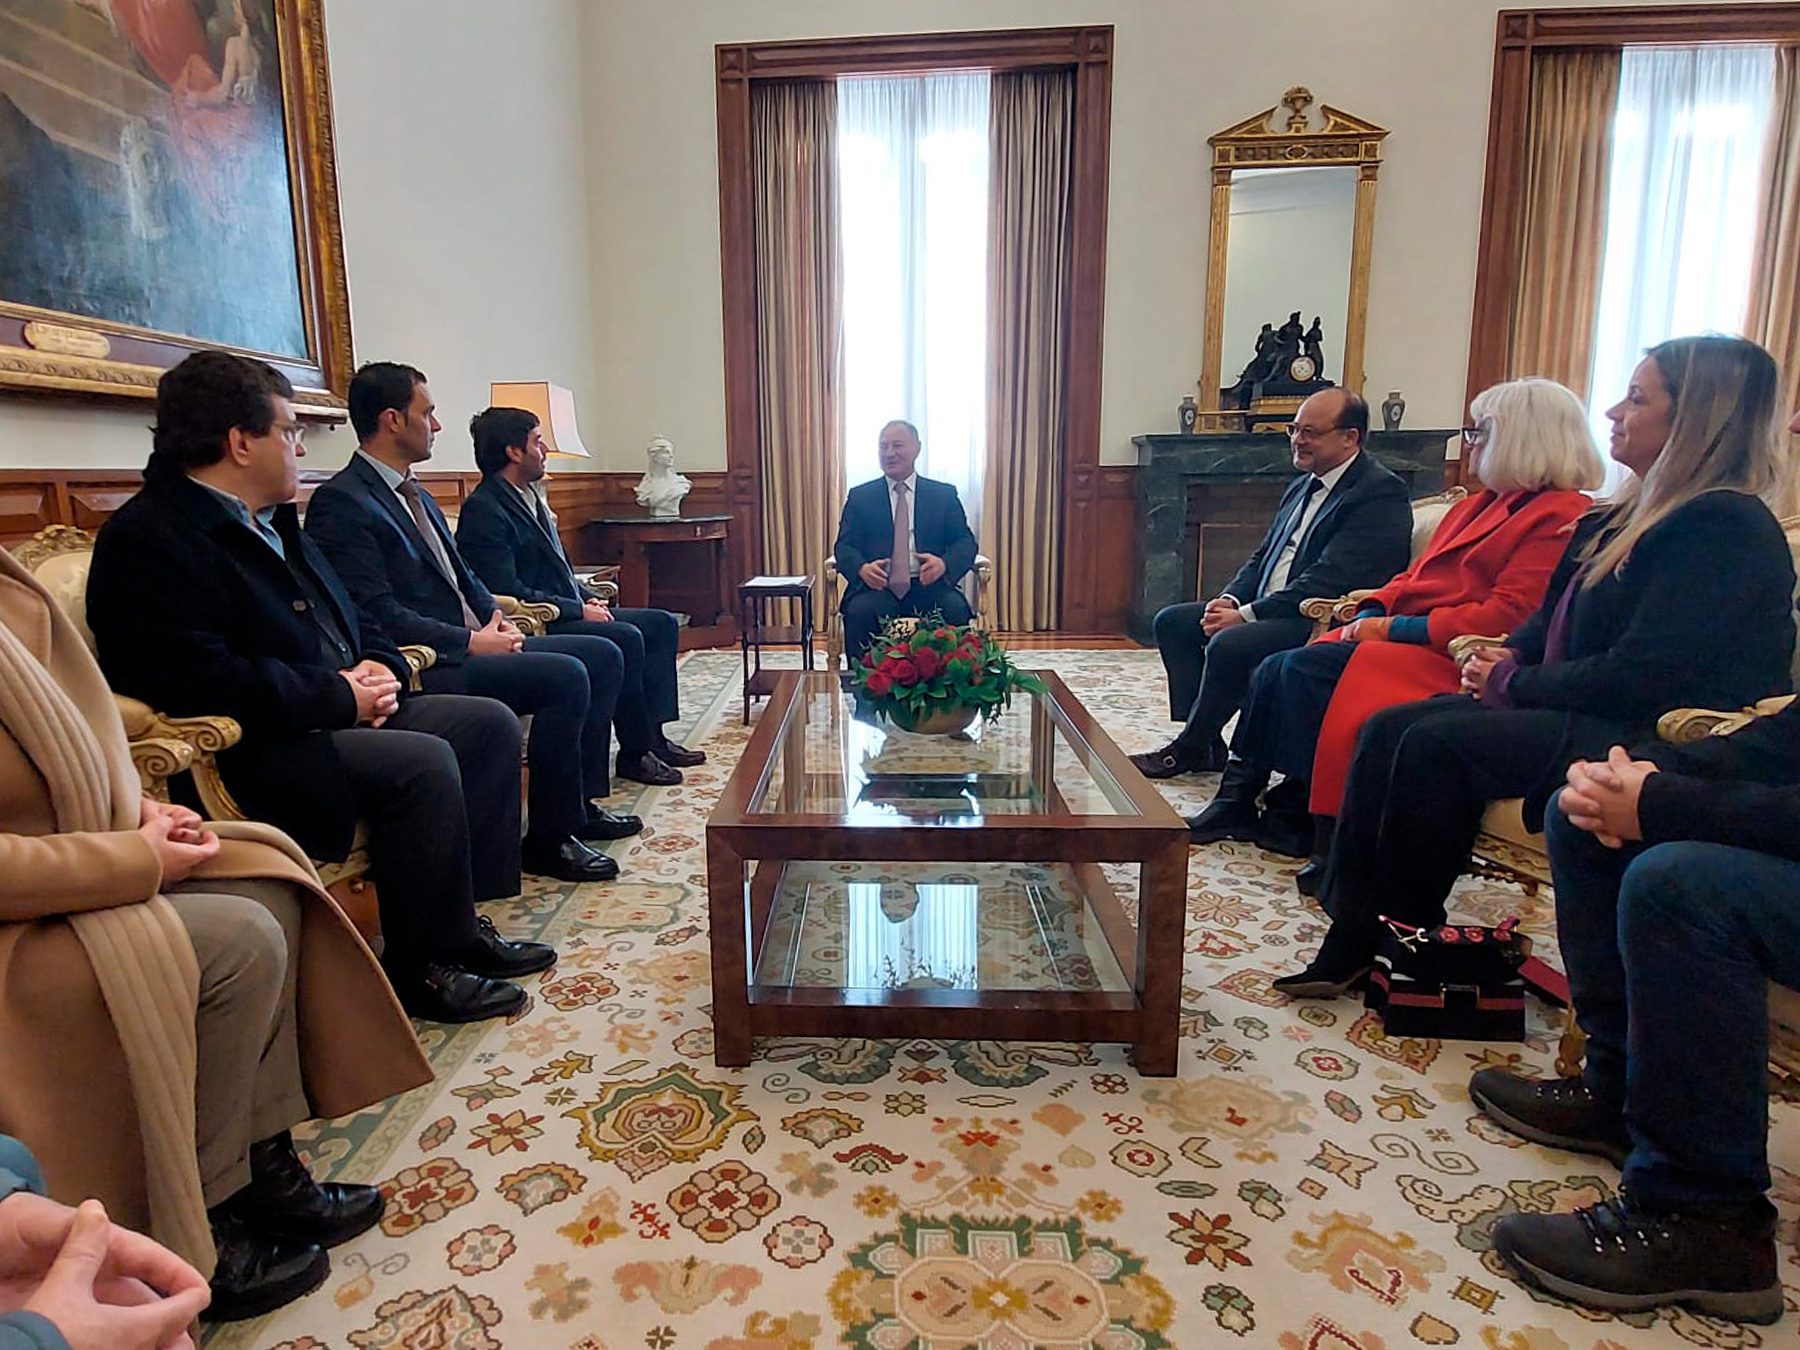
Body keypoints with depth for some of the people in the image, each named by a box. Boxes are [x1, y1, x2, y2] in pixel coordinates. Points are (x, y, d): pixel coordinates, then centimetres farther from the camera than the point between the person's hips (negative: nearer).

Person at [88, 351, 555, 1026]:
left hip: (345, 712, 10)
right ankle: (422, 966, -11)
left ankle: (460, 918, 4)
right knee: (422, 762, -29)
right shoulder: (145, 539, -12)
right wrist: (338, 697, -19)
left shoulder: (273, 522, 18)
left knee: (489, 723, 1)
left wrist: (380, 667, 0)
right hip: (250, 750, -10)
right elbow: (199, 679, -24)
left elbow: (354, 621, 22)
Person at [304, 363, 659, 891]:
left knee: (603, 656, 3)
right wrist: (471, 642, -18)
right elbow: (380, 614, -19)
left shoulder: (414, 493, 19)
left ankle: (581, 800, 11)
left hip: (472, 642, 10)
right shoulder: (341, 503, -11)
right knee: (566, 677, -26)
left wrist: (495, 618, 3)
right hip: (427, 667, -10)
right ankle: (549, 838, -12)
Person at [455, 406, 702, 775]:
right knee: (626, 638, -28)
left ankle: (652, 734, -2)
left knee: (661, 624, 4)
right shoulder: (484, 509, -14)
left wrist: (587, 597, 6)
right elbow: (508, 592, -21)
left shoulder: (531, 496, 15)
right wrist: (579, 610, -18)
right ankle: (635, 749, -14)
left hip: (567, 611, 10)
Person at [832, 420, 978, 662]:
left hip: (928, 585, 0)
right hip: (878, 586, 0)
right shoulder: (860, 496, 14)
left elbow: (965, 541, 7)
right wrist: (862, 568, -19)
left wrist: (945, 563, -17)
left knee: (956, 609, -30)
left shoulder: (944, 494, 14)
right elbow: (844, 545, 6)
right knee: (859, 610, -32)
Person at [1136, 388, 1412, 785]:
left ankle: (1189, 749, -8)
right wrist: (1229, 599, -2)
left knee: (1227, 645, -31)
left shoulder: (1380, 492, -13)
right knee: (1172, 621, 2)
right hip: (1266, 611, 10)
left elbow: (1328, 580, -21)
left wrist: (1246, 614, -21)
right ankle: (1201, 744, 0)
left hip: (1324, 622, -10)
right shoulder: (1302, 486, 17)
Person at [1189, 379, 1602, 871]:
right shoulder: (1479, 504, 23)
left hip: (1452, 660, -9)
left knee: (1303, 670, -24)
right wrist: (1371, 614, -1)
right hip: (1408, 638, 9)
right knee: (1277, 671, -11)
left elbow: (1504, 617, -17)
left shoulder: (1560, 516, -7)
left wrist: (1392, 628, -17)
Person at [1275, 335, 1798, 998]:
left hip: (1649, 739, -9)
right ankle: (1351, 938, -11)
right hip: (1589, 715, 9)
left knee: (1434, 742, -25)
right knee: (1388, 729, -9)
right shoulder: (1633, 513, 15)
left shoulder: (1726, 528, -15)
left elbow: (1640, 676, -22)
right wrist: (1509, 657, 0)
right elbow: (1554, 617, 21)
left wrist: (1512, 684, -11)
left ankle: (1409, 936, -5)